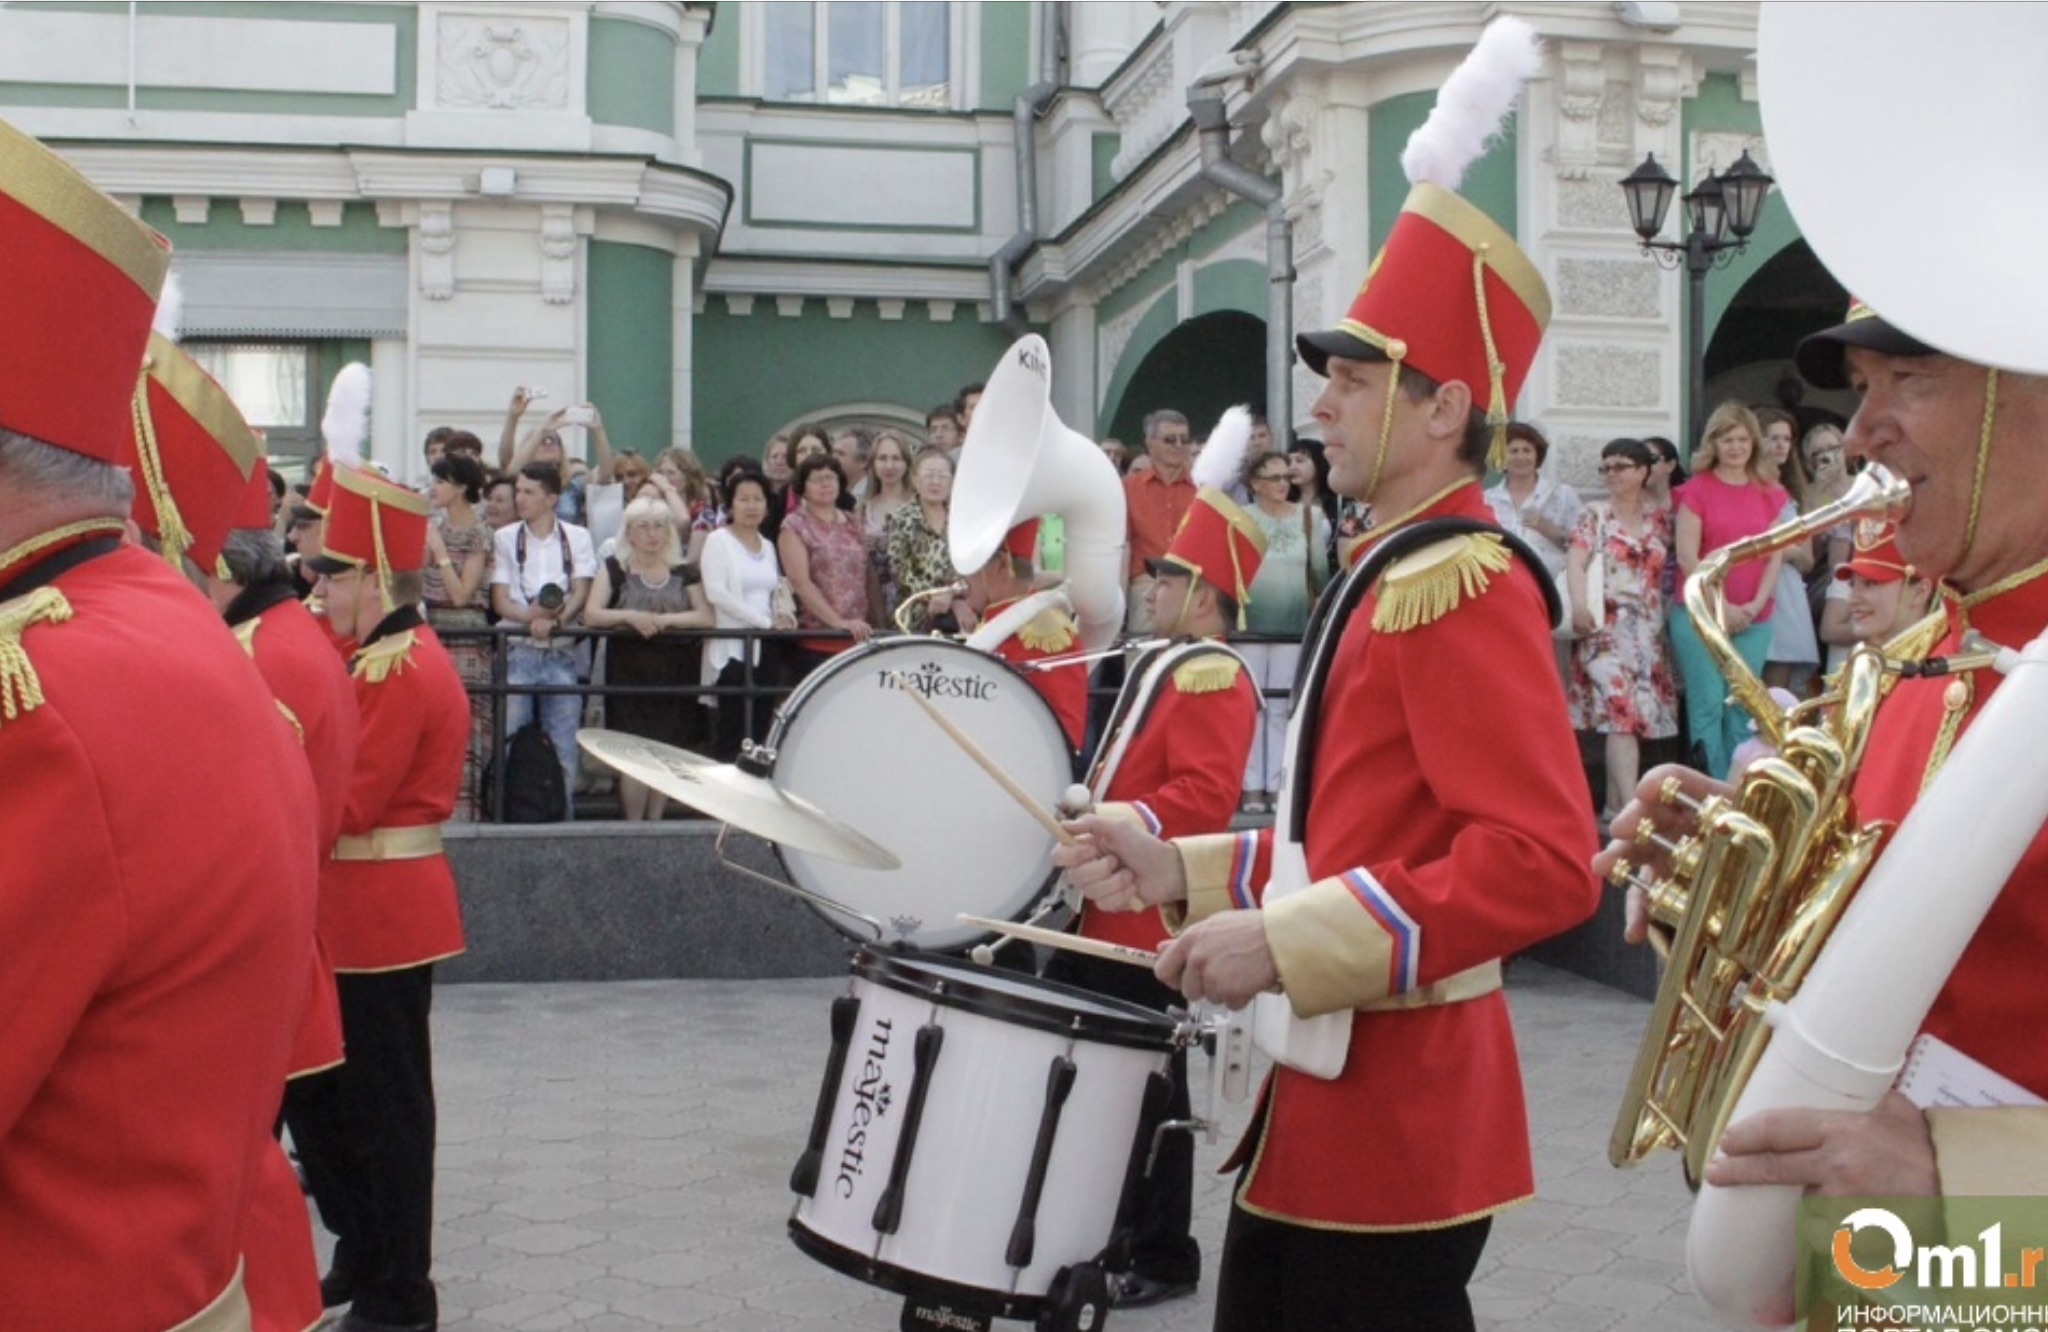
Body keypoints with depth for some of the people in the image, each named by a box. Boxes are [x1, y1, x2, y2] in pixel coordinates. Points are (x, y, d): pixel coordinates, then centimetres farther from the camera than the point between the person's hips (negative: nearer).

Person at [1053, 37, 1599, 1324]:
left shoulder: (1461, 584, -18)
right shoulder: (1394, 577, 13)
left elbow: (1543, 862, -27)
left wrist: (1282, 943, -27)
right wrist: (1185, 871, 9)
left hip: (1395, 1119, -10)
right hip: (1325, 1097, 10)